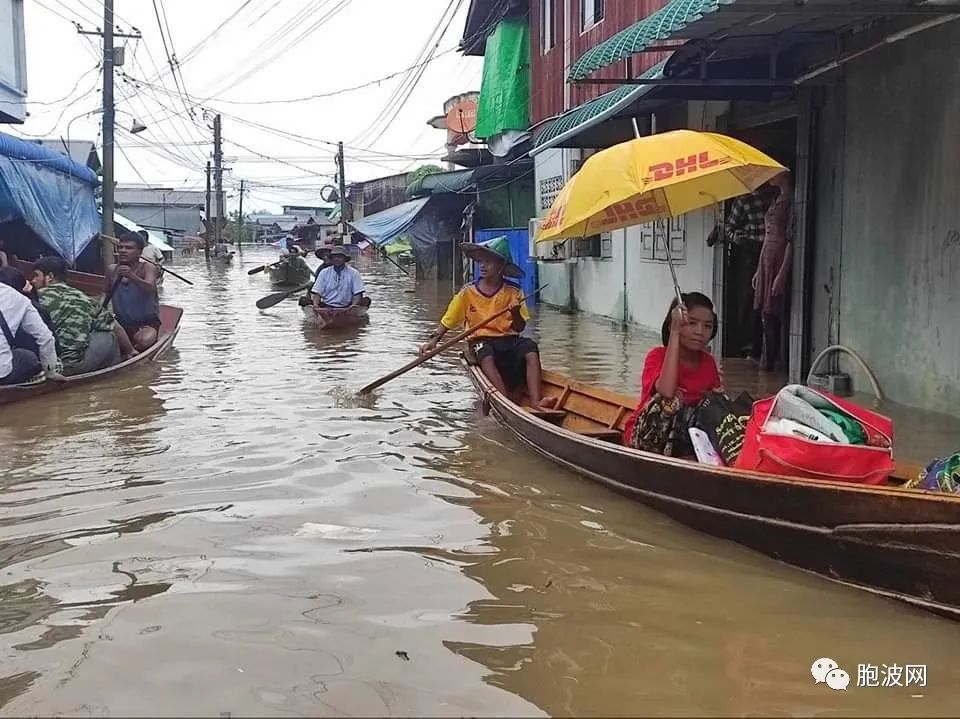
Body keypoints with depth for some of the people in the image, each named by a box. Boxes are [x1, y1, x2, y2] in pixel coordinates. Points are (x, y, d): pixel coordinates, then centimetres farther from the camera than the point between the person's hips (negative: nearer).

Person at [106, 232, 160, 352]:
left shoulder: (147, 268, -8)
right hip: (120, 324, 5)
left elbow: (150, 289, -29)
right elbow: (106, 294, 21)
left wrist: (132, 276, -45)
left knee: (144, 341, -35)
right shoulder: (112, 270, 5)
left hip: (146, 324, -4)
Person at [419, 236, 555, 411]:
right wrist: (434, 339, -10)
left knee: (531, 350, -30)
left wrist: (516, 314, -20)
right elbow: (448, 321, 7)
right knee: (486, 356, -37)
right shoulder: (468, 292, 3)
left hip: (509, 339, 1)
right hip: (481, 341, -1)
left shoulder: (512, 293, 4)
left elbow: (519, 328, 1)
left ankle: (535, 401, -39)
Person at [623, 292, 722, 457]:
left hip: (683, 436, 5)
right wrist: (675, 333, -30)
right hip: (645, 437, -5)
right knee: (671, 401, -32)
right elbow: (667, 393, -35)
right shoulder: (657, 356, -14)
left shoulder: (708, 362, 2)